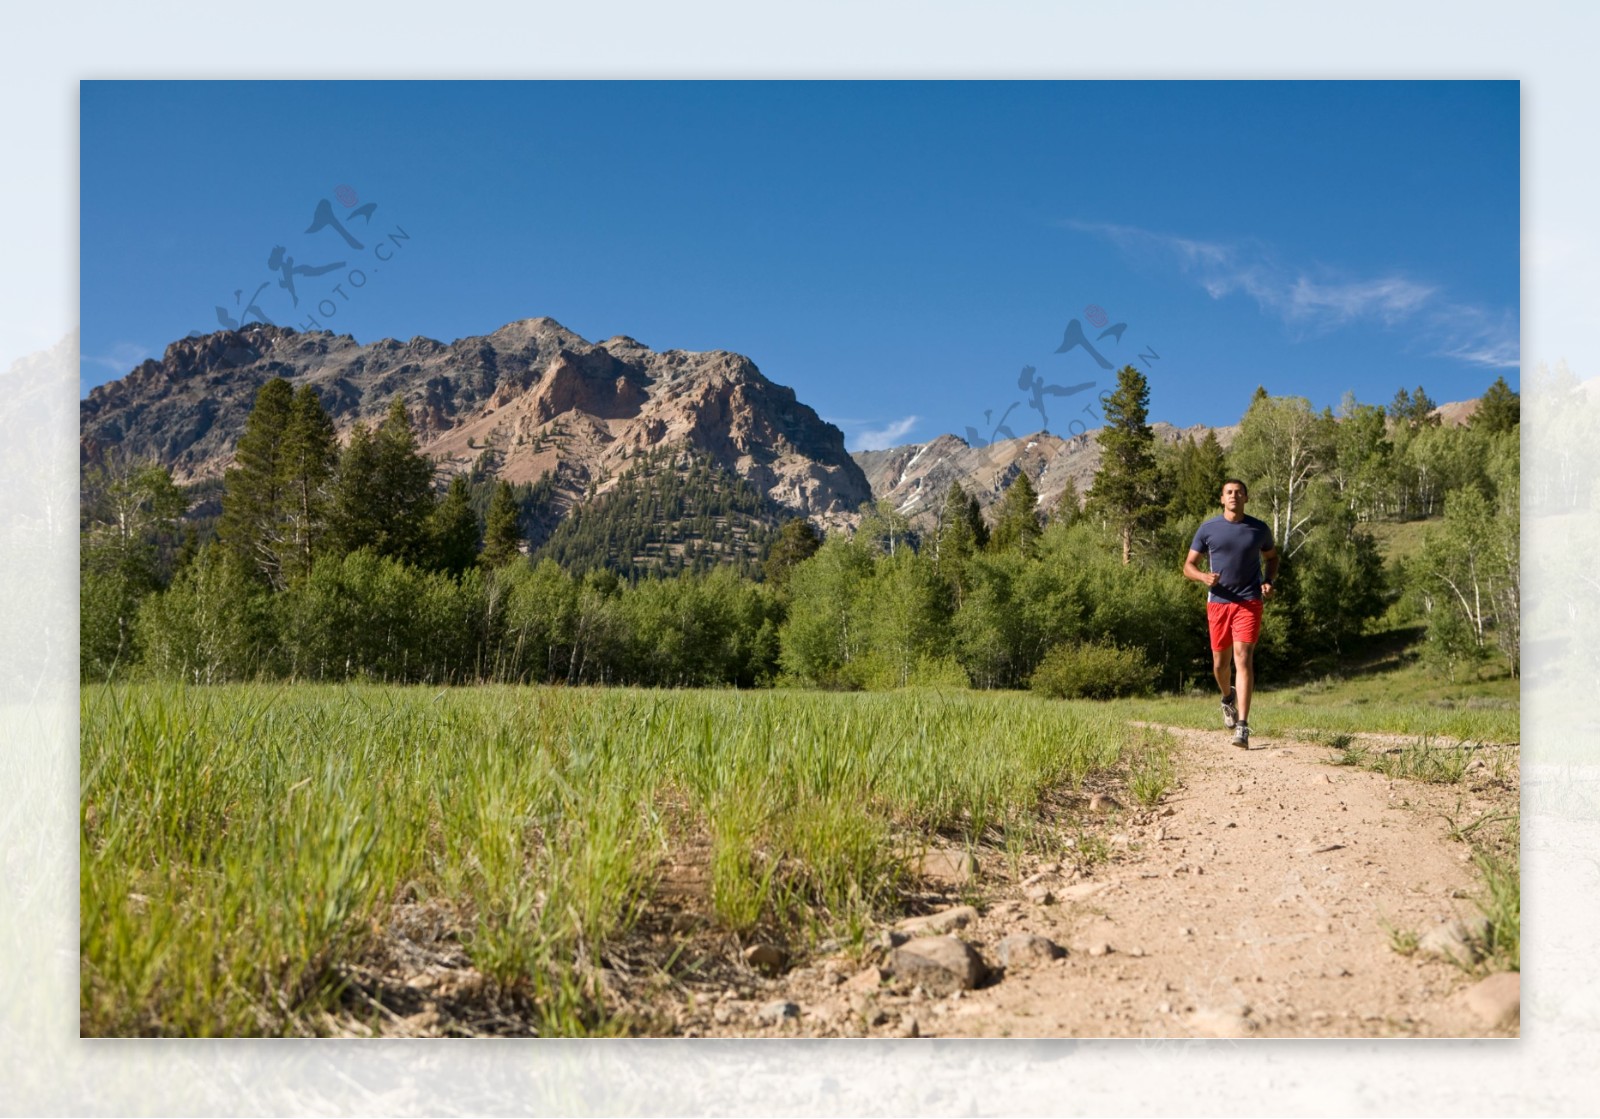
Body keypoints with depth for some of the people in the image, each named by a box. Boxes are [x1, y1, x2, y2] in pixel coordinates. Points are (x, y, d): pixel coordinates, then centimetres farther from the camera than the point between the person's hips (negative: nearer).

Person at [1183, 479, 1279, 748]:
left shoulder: (1259, 529, 5)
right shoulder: (1208, 529, 3)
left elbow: (1272, 557, 21)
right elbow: (1188, 566, 5)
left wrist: (1269, 581, 1)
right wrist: (1204, 577, -17)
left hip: (1249, 602, -1)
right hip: (1218, 602, 1)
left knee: (1243, 659, -13)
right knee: (1220, 662, 10)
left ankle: (1243, 727, -17)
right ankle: (1228, 697, 45)